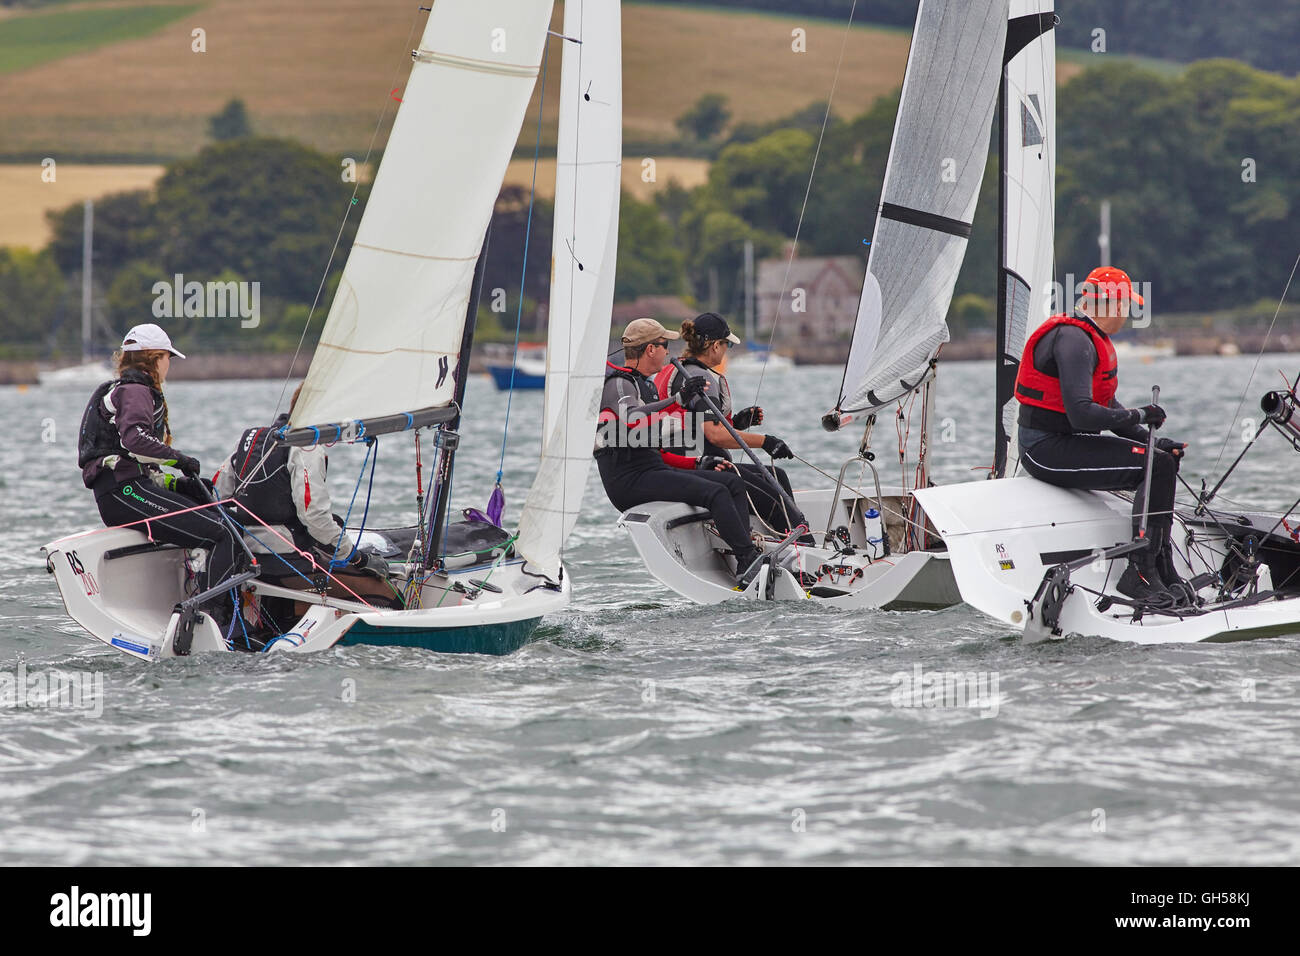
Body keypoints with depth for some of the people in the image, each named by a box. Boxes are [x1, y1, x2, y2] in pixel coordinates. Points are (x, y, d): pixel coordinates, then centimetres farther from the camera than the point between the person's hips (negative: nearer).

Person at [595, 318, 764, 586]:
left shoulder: (645, 386, 24)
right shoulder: (618, 384, -8)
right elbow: (632, 419, -33)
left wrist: (697, 463, 15)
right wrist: (678, 401, -40)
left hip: (652, 471, 10)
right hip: (629, 481, -10)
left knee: (732, 481, -1)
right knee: (715, 492, -23)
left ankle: (745, 567, -14)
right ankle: (749, 560, -27)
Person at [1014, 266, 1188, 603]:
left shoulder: (1092, 338, 15)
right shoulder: (1074, 341, -19)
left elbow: (1105, 406, 19)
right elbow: (1081, 413, -28)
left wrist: (1152, 439, 7)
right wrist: (1139, 416, -15)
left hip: (1069, 442, 11)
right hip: (1048, 448, -11)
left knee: (1164, 458, 12)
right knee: (1158, 466, -19)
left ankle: (1163, 572, 11)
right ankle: (1141, 572, -16)